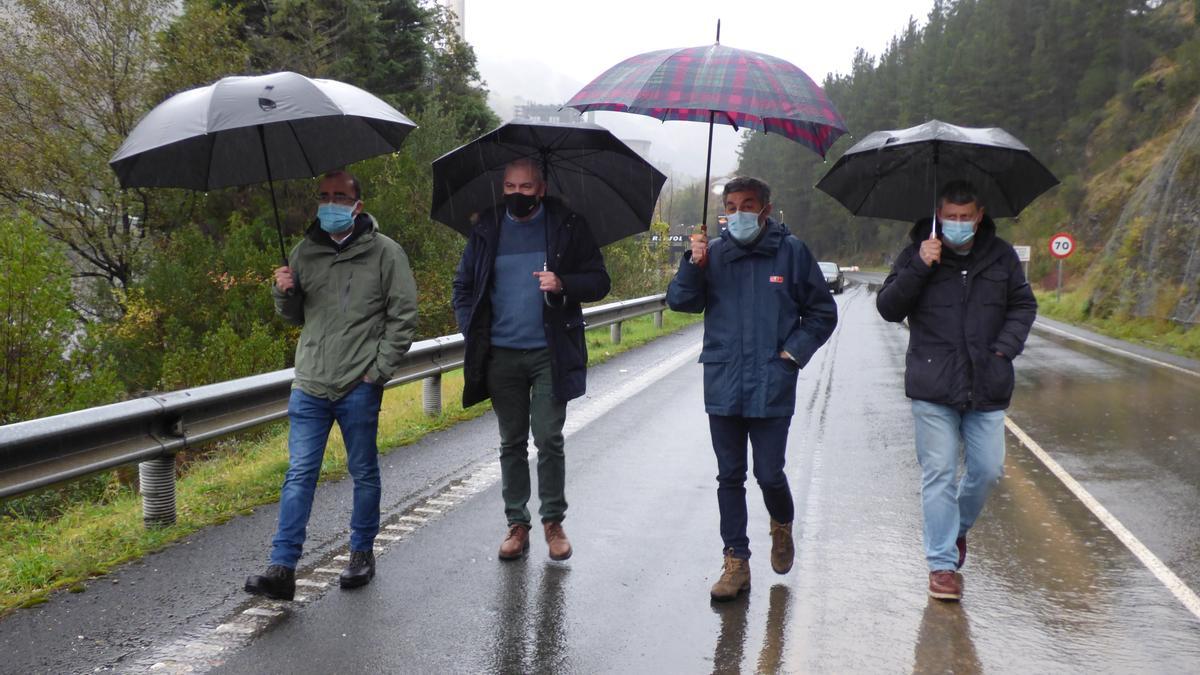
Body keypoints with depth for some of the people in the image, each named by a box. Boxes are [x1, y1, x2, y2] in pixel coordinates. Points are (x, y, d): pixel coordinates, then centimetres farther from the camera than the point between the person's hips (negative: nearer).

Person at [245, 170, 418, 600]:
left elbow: (403, 315, -2)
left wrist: (380, 369, -9)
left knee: (364, 473, 9)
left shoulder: (384, 252, -1)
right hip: (309, 385, 3)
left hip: (359, 387, -3)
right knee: (299, 474, -1)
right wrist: (284, 293, -2)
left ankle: (362, 553, 25)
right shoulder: (305, 252, 11)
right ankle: (282, 568, -2)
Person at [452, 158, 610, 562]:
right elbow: (463, 286, 16)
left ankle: (553, 521, 11)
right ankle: (517, 524, 17)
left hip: (549, 354, -2)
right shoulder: (488, 229, 9)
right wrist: (472, 332, 3)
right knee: (512, 442, 9)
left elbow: (599, 281, 1)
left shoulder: (567, 227, 1)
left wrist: (563, 284, -18)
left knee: (549, 439, -4)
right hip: (501, 355, 3)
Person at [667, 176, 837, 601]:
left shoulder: (790, 252, 1)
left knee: (769, 474, 1)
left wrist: (794, 351, -3)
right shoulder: (714, 252, 6)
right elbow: (679, 302, 0)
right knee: (730, 477, 7)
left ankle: (782, 526, 34)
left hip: (771, 386, -2)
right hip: (722, 386, 2)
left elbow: (822, 312, 8)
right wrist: (693, 264, -15)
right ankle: (736, 562, 17)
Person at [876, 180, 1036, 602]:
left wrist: (1006, 347, 1)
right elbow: (888, 309, -4)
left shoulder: (1001, 256, 7)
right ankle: (942, 564, 5)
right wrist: (918, 268, -17)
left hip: (987, 388, 3)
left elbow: (1023, 306, 17)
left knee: (988, 470, 5)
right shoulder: (917, 254, 0)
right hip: (933, 387, -3)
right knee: (939, 473, -2)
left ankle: (958, 527, 34)